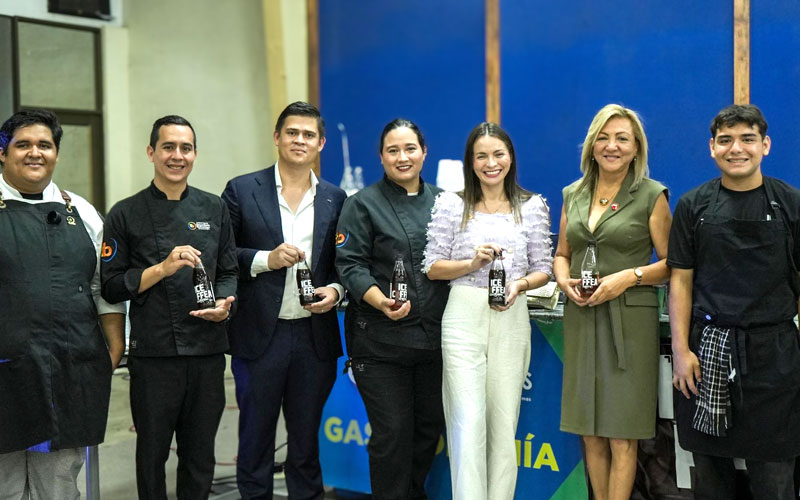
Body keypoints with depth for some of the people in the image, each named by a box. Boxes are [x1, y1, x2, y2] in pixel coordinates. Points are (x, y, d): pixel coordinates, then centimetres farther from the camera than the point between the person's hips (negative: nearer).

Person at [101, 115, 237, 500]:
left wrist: (224, 304, -7)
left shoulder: (214, 209, 8)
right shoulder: (126, 215, 0)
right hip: (153, 353, -2)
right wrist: (162, 268, -15)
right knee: (152, 451, 10)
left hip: (207, 351, 3)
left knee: (200, 453, 13)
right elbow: (112, 287, -2)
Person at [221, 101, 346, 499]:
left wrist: (335, 290, -7)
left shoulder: (334, 199, 8)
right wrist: (264, 259, -15)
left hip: (315, 336, 2)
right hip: (259, 335, -2)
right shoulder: (241, 191, 0)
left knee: (306, 440, 13)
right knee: (255, 439, 9)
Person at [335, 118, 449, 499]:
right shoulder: (363, 204, -2)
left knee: (429, 426, 13)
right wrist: (382, 302, -23)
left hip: (433, 335, 5)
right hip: (380, 338, -5)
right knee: (392, 432, -2)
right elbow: (350, 265, -9)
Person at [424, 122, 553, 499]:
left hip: (511, 320, 2)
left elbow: (543, 269, 10)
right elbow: (433, 267, 3)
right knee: (468, 421, -7)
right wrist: (472, 263, -12)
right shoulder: (451, 204, 3)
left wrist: (520, 284, -10)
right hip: (464, 317, -2)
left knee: (504, 423, 6)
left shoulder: (533, 206, 8)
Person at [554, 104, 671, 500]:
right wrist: (564, 280, -1)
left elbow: (671, 263, -1)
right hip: (581, 319, 4)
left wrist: (629, 277, -16)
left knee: (622, 436, -2)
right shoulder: (573, 195, 12)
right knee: (590, 431, 8)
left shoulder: (651, 196, 0)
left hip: (629, 319, -4)